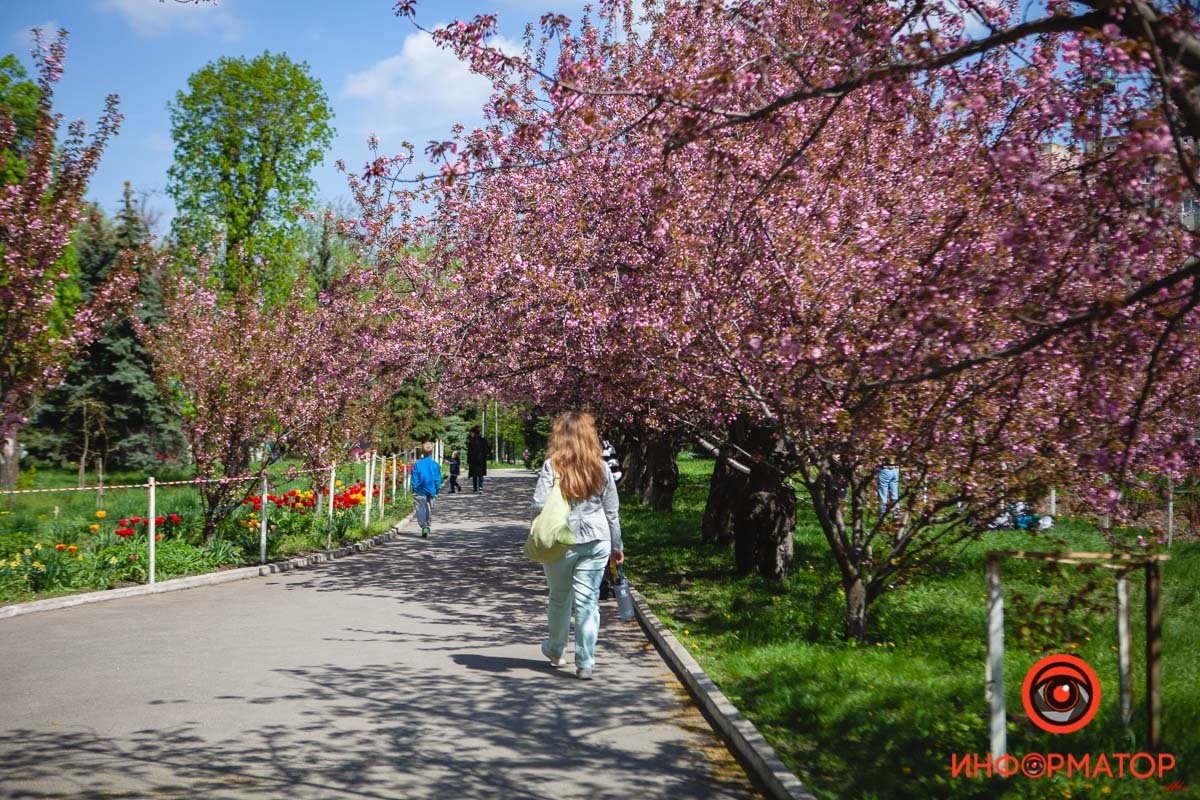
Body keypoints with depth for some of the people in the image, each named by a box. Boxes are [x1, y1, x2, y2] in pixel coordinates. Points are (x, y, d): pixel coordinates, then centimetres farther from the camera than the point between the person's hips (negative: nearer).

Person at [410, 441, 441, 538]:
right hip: (431, 491, 2)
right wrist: (436, 491, 10)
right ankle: (427, 526, 30)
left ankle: (424, 527, -20)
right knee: (428, 510, 17)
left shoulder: (417, 464, -7)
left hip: (420, 491, -2)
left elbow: (414, 479, -5)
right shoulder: (435, 465, -5)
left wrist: (414, 490, 4)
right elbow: (438, 480, -1)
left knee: (421, 510, -3)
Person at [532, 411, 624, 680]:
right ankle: (585, 663, 3)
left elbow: (540, 506, -14)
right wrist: (616, 546, 17)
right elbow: (612, 511, 6)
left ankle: (556, 650, 35)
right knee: (588, 601, 4)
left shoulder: (552, 466, -8)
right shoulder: (601, 468, 2)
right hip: (596, 541, 1)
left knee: (559, 597, 17)